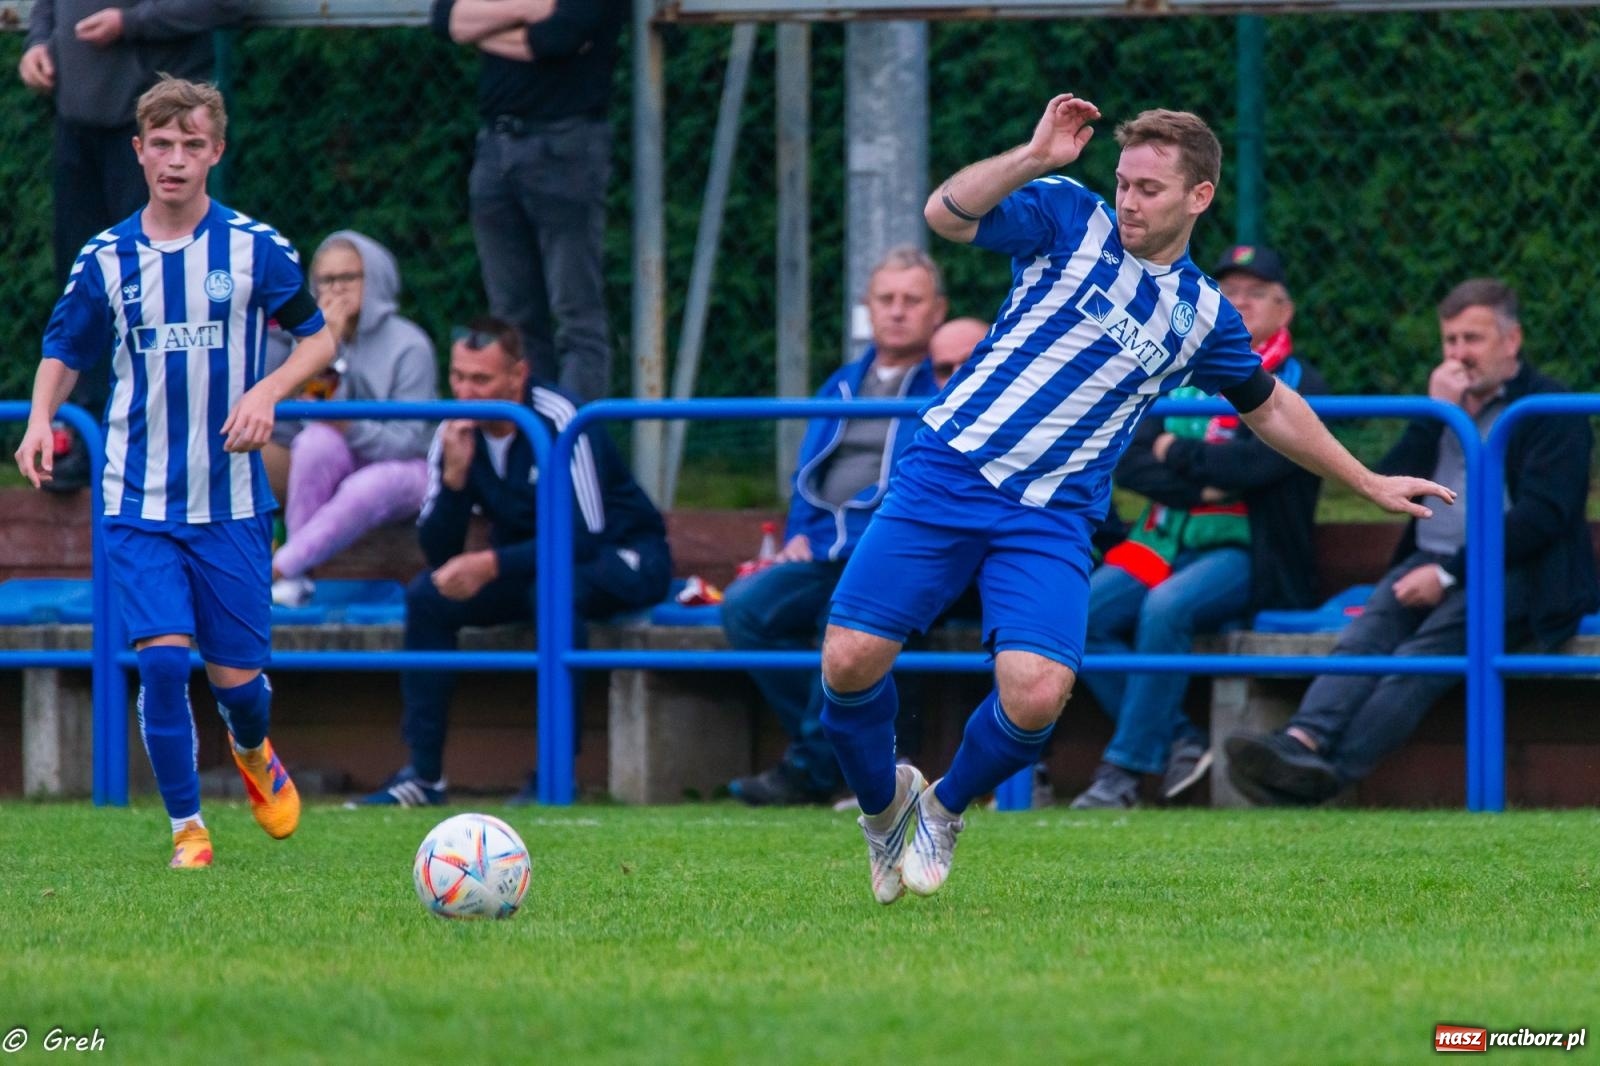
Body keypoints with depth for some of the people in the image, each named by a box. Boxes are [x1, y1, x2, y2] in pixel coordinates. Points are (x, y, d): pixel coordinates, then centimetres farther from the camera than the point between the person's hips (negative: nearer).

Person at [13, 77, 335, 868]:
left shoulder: (255, 247, -3)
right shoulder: (106, 259, 0)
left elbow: (319, 337, 7)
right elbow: (64, 353, 12)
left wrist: (267, 392, -12)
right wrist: (40, 418, -8)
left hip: (231, 502, 0)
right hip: (140, 505, 0)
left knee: (236, 675, 3)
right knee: (163, 658, -14)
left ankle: (254, 753, 40)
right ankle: (187, 828, 0)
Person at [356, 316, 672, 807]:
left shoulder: (558, 421, -24)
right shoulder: (456, 433, -7)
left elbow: (586, 537, -30)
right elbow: (438, 553, -9)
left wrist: (493, 565, -37)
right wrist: (454, 475, -25)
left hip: (623, 559, -6)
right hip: (529, 563, 6)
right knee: (428, 596, -14)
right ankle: (424, 775, -12)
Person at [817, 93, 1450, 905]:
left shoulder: (1202, 316, 11)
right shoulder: (1069, 220, 2)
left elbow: (1271, 409, 29)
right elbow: (945, 215, -14)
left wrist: (1368, 484, 33)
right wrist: (1035, 158, -26)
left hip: (1050, 517, 1)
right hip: (947, 471, -1)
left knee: (1036, 693, -22)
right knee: (851, 659, -14)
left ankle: (946, 808, 10)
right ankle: (882, 802, 19)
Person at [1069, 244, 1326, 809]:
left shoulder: (1299, 386, 2)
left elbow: (1258, 462, -16)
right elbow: (1129, 463, 4)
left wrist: (1178, 453, -3)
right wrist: (1202, 485, -11)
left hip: (1245, 552, -5)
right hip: (1166, 543, 6)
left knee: (1165, 607, -34)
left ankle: (1124, 767, -27)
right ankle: (1176, 742, -14)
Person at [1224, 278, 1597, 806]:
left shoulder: (1551, 407, 2)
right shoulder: (1446, 398, 23)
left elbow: (1542, 515, -10)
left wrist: (1450, 574, -16)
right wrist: (1436, 413, -1)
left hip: (1509, 572, -5)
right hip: (1430, 562, 6)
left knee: (1419, 657, -31)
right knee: (1363, 638, -26)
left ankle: (1332, 771, -47)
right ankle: (1304, 740, -50)